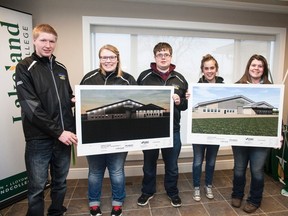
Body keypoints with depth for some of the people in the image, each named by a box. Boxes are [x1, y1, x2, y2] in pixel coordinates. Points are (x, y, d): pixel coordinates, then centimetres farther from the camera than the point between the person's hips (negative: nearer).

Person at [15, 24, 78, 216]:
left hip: (64, 135, 5)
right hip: (39, 138, -5)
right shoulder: (25, 68, -5)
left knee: (60, 182, 17)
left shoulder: (61, 68, 11)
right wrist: (58, 131, -18)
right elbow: (31, 107, -14)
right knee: (37, 187, 7)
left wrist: (77, 100, -3)